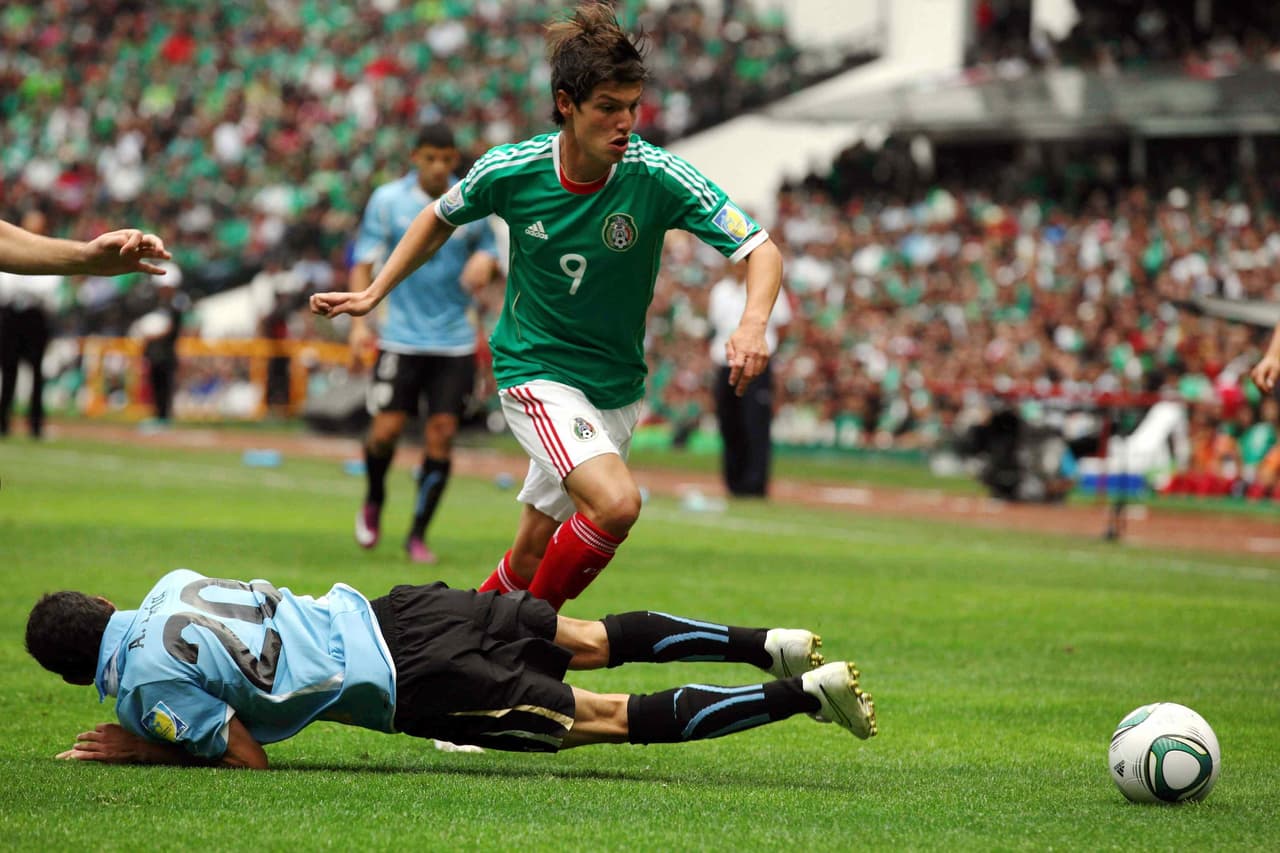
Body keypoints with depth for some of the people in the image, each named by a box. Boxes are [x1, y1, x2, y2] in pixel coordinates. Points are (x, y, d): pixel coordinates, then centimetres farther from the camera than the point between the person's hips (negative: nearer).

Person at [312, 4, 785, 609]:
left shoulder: (657, 177, -17)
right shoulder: (510, 171, -13)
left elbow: (761, 250, -17)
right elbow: (441, 218, 9)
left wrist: (753, 323, -36)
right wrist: (373, 294, 9)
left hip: (616, 388, 3)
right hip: (534, 371, -2)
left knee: (535, 550, 9)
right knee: (616, 502, -26)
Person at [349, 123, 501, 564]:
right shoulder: (387, 200, -3)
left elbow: (487, 250, 12)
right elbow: (364, 261, 0)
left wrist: (485, 262, -14)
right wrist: (359, 321, -11)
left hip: (455, 341, 1)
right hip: (401, 337, -1)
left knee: (441, 434, -4)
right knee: (386, 429, -8)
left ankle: (418, 534, 9)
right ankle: (374, 501, 24)